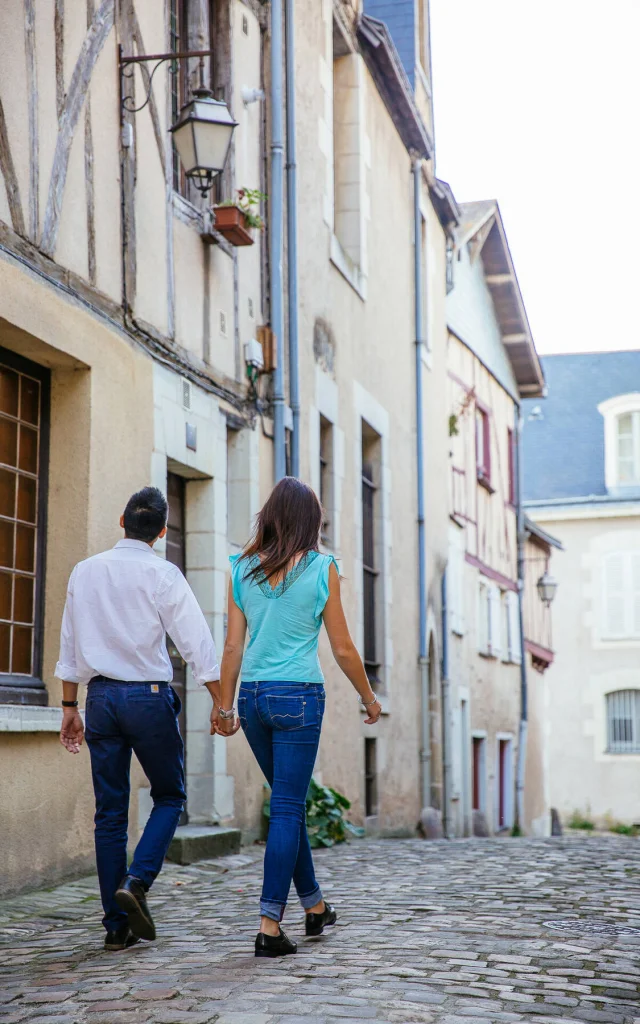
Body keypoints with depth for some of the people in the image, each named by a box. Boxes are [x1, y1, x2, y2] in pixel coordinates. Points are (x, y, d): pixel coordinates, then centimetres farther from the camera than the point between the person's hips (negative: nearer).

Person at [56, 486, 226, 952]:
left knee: (110, 811, 7)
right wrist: (221, 700, -6)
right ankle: (137, 883, -9)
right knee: (170, 796, 13)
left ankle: (117, 925, 8)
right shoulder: (162, 574, -7)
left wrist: (70, 707, 17)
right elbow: (196, 641, -10)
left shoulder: (85, 571, 7)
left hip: (101, 695, 4)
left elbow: (70, 645, 11)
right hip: (148, 695, -4)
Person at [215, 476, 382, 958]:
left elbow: (233, 646, 5)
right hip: (299, 695, -4)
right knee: (287, 809, -1)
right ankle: (270, 926, -5)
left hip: (254, 694, 4)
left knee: (290, 802, 18)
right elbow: (343, 649, -1)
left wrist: (226, 705, 14)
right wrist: (369, 697, 13)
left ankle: (315, 906, 31)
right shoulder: (321, 569, -4)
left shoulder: (242, 569, 5)